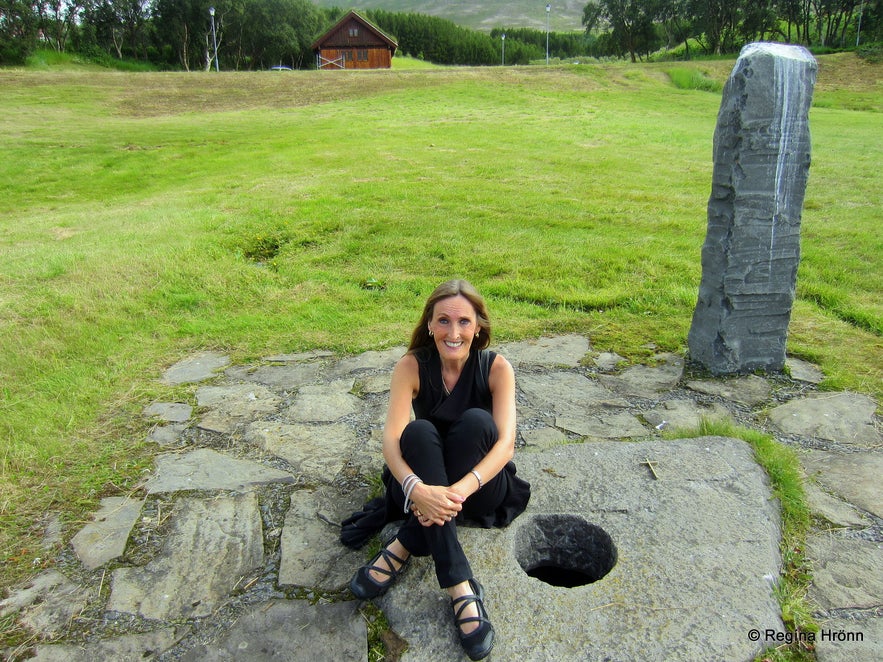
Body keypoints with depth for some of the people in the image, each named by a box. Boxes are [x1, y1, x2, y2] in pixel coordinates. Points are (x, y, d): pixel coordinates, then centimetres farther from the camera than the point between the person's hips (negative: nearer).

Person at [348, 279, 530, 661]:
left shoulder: (496, 367, -14)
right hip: (424, 481, 1)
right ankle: (459, 586, -38)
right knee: (419, 430, -33)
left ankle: (404, 547, -27)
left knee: (476, 421, -31)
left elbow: (506, 443, -24)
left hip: (481, 485, 0)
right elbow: (391, 437, -25)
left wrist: (459, 490, -42)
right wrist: (417, 489, -46)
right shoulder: (412, 366, -14)